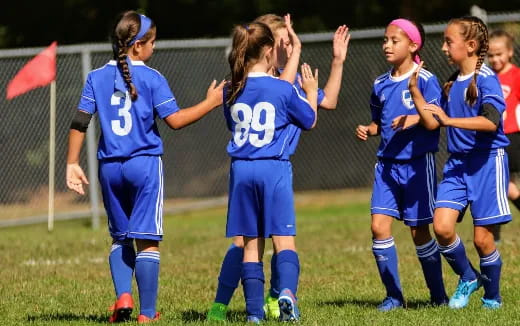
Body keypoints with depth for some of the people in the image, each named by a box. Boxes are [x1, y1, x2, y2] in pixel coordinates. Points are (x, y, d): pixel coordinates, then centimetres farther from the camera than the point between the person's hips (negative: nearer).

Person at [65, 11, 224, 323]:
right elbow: (175, 120, -9)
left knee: (120, 237, 18)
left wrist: (73, 164, 8)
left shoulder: (97, 77, 5)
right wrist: (211, 102, 2)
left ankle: (123, 296, -1)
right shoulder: (152, 78, -6)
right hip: (145, 163, -4)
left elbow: (80, 123, 2)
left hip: (110, 167, 4)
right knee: (147, 240, 0)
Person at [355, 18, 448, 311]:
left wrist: (414, 119, -27)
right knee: (379, 226, -7)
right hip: (387, 163, 5)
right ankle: (394, 295, 2)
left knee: (420, 231, 1)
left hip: (417, 163, -5)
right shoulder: (381, 84, 10)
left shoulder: (425, 80, -8)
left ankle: (438, 295, 16)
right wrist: (369, 130, 0)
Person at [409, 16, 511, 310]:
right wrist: (414, 90, 11)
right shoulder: (452, 83, 12)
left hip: (487, 161, -6)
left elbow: (491, 121, -26)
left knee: (482, 237, -3)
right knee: (442, 226, -10)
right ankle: (468, 278, 13)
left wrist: (449, 120, -30)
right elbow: (434, 120, 18)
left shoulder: (486, 79, -12)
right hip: (457, 162, 6)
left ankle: (493, 295, 18)